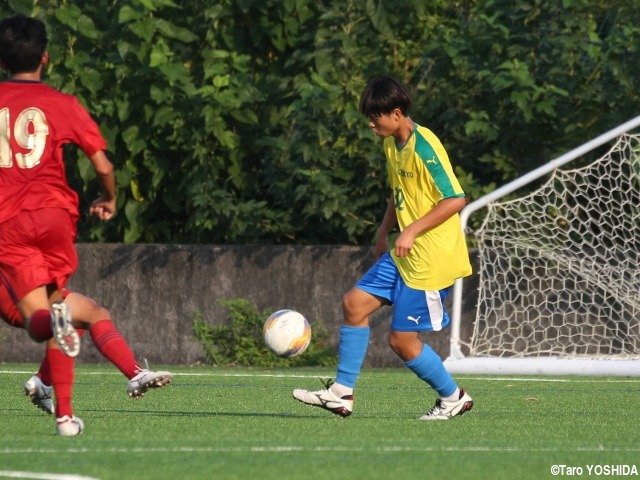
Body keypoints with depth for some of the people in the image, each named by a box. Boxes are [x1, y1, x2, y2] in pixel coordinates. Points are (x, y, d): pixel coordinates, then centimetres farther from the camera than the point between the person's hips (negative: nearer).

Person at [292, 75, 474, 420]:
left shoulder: (424, 147, -20)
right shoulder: (392, 145, 8)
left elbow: (455, 199, -24)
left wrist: (413, 230, -26)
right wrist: (384, 231, 14)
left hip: (430, 259, -9)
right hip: (402, 255, 9)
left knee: (402, 340, -5)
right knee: (355, 303, 4)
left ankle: (453, 398, 15)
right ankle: (342, 393, 9)